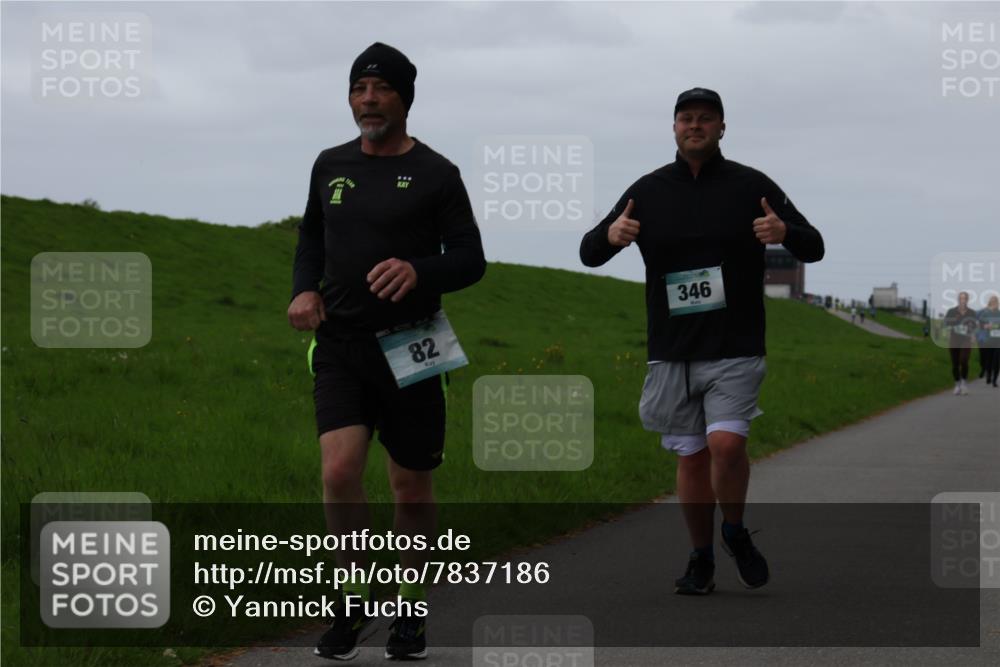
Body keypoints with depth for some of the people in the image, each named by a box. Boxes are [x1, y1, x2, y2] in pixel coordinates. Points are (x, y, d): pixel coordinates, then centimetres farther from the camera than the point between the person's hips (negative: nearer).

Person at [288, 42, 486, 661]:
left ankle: (412, 610, 24)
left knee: (412, 486, 7)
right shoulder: (331, 166, 10)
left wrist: (418, 270, -24)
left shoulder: (436, 174, -2)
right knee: (340, 470, -16)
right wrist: (303, 289, 2)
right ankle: (353, 604, 2)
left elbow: (470, 260, -4)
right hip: (340, 344, 2)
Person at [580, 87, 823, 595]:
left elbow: (814, 248, 3)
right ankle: (701, 559, 20)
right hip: (671, 352, 2)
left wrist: (786, 233, -21)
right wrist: (609, 235, -15)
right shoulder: (648, 191, 7)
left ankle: (735, 532, 8)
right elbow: (589, 254, 9)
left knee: (726, 443, -18)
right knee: (692, 456, 5)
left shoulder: (751, 186, 2)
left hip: (735, 348, -2)